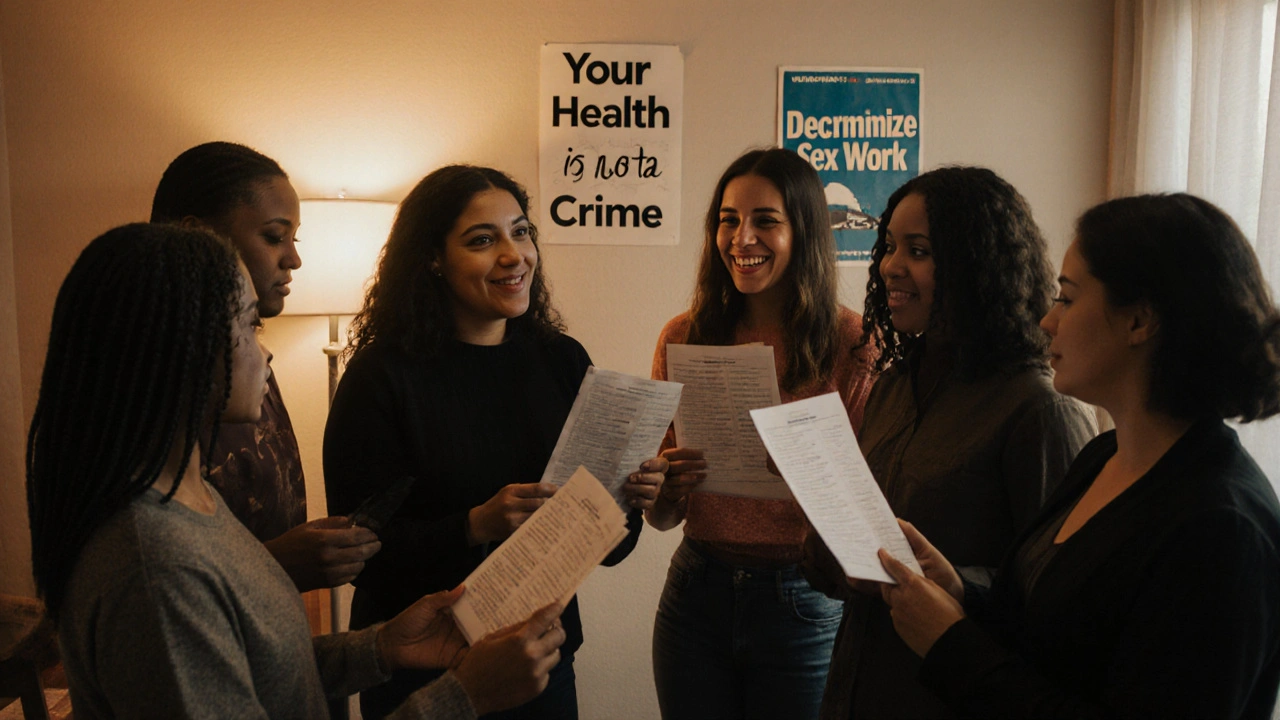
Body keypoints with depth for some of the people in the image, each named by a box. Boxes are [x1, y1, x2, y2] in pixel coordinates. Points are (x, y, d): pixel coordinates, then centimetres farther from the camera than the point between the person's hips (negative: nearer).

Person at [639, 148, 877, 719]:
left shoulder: (854, 343, -8)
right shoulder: (684, 337, 0)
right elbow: (661, 517, 5)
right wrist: (670, 481, -17)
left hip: (804, 603, -2)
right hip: (697, 591, 3)